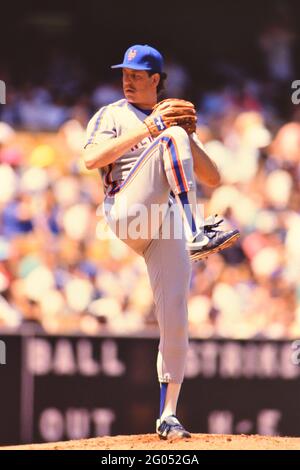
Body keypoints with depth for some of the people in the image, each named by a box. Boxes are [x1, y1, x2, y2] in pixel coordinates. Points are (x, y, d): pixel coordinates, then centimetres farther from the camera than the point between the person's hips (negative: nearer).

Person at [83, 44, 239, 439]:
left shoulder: (172, 122, 28)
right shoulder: (112, 115, 17)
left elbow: (212, 178, 18)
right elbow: (92, 159, -4)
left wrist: (189, 136, 4)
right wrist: (148, 130, -6)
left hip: (167, 227, 4)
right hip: (127, 211, -4)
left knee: (175, 319, -7)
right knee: (171, 140, -26)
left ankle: (168, 416, 3)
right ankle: (198, 234, -43)